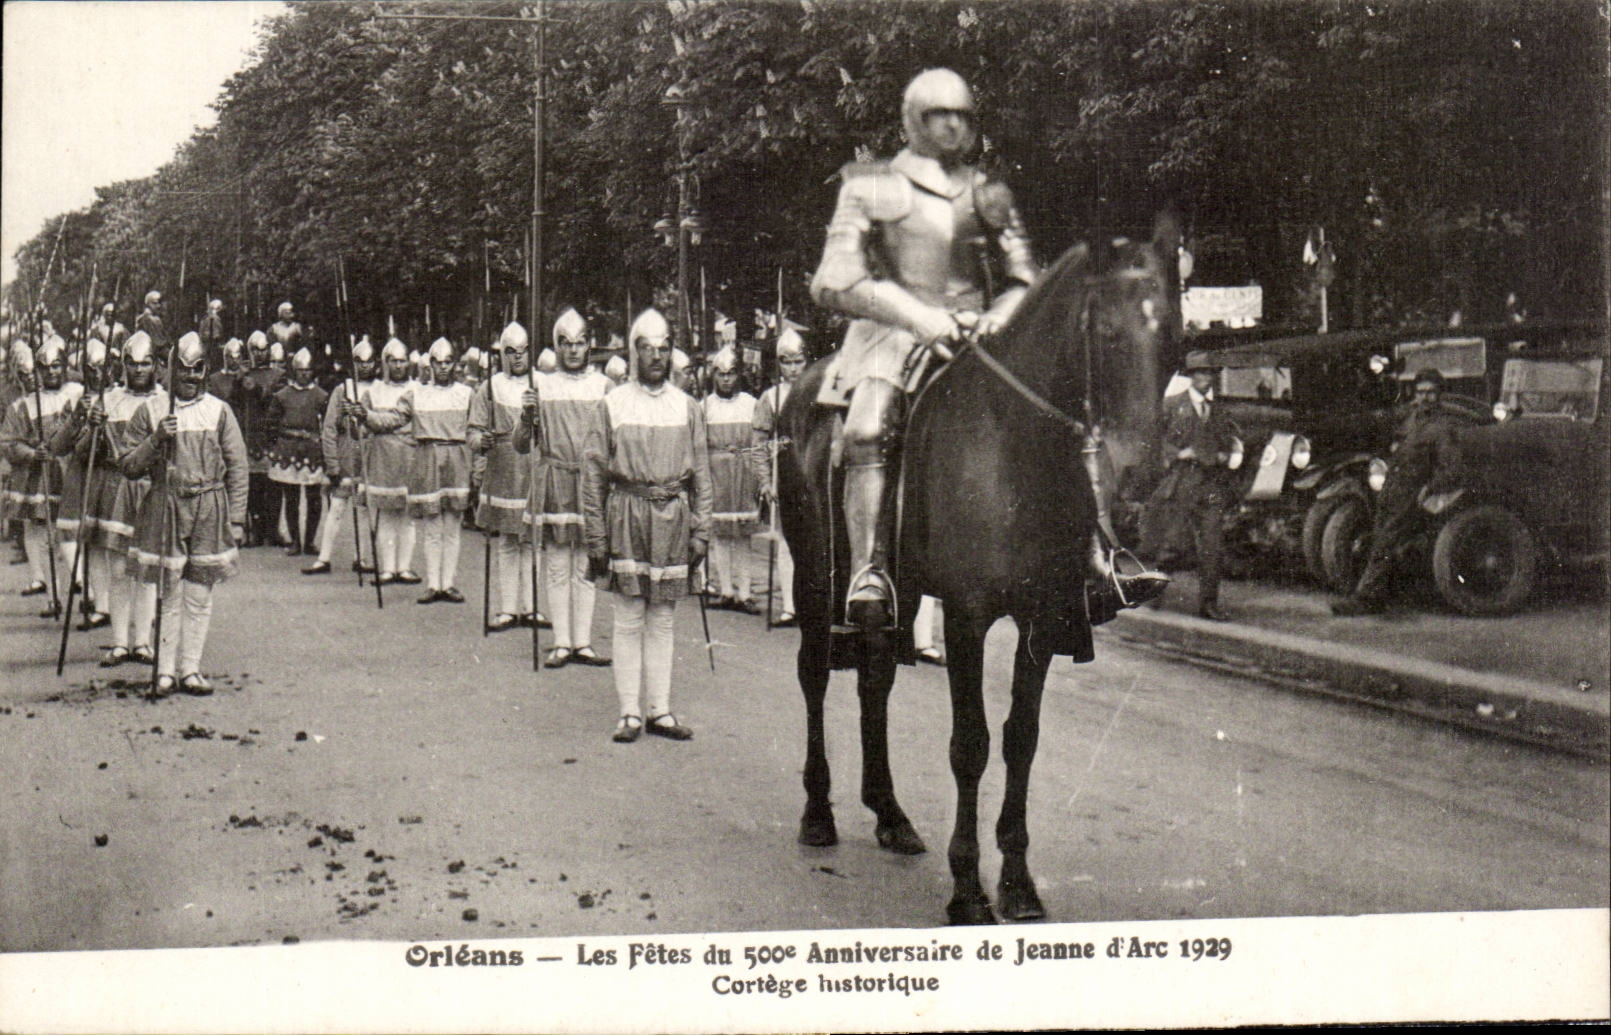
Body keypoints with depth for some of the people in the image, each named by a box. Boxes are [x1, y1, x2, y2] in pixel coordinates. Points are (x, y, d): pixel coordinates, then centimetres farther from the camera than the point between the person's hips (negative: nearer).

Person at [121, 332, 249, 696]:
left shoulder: (219, 411, 7)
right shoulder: (151, 410, 7)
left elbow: (237, 469, 7)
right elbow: (130, 467, 5)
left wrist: (236, 520, 2)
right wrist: (156, 439, -11)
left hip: (209, 508, 1)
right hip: (165, 507, -1)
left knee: (200, 597, 3)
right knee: (169, 595, -1)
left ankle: (190, 669, 10)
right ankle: (165, 670, 5)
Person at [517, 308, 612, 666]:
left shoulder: (603, 386, 9)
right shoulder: (542, 385, 7)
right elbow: (521, 445, 4)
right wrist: (527, 416, -14)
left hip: (591, 483, 0)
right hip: (552, 484, 0)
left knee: (586, 568, 2)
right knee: (557, 568, 2)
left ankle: (583, 642, 8)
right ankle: (561, 642, 8)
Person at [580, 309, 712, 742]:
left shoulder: (686, 407, 9)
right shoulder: (612, 405, 2)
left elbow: (701, 473, 11)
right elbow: (593, 473, 2)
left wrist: (701, 532, 5)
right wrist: (596, 536, -2)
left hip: (673, 517, 2)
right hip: (627, 515, -2)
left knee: (662, 621, 8)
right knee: (628, 621, 0)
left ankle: (661, 711, 13)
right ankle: (629, 713, 6)